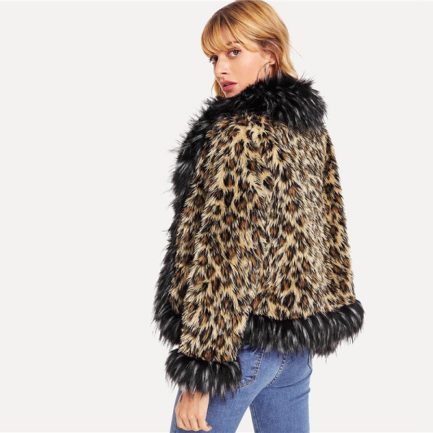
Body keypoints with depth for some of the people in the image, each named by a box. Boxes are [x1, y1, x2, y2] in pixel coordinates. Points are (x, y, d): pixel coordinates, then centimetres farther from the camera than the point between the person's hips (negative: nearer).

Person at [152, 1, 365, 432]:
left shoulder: (240, 135, -19)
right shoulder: (312, 125, 6)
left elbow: (224, 256, -23)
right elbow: (330, 229, 11)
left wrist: (199, 372, -20)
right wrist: (327, 313, 19)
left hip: (249, 335, -8)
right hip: (301, 331, 8)